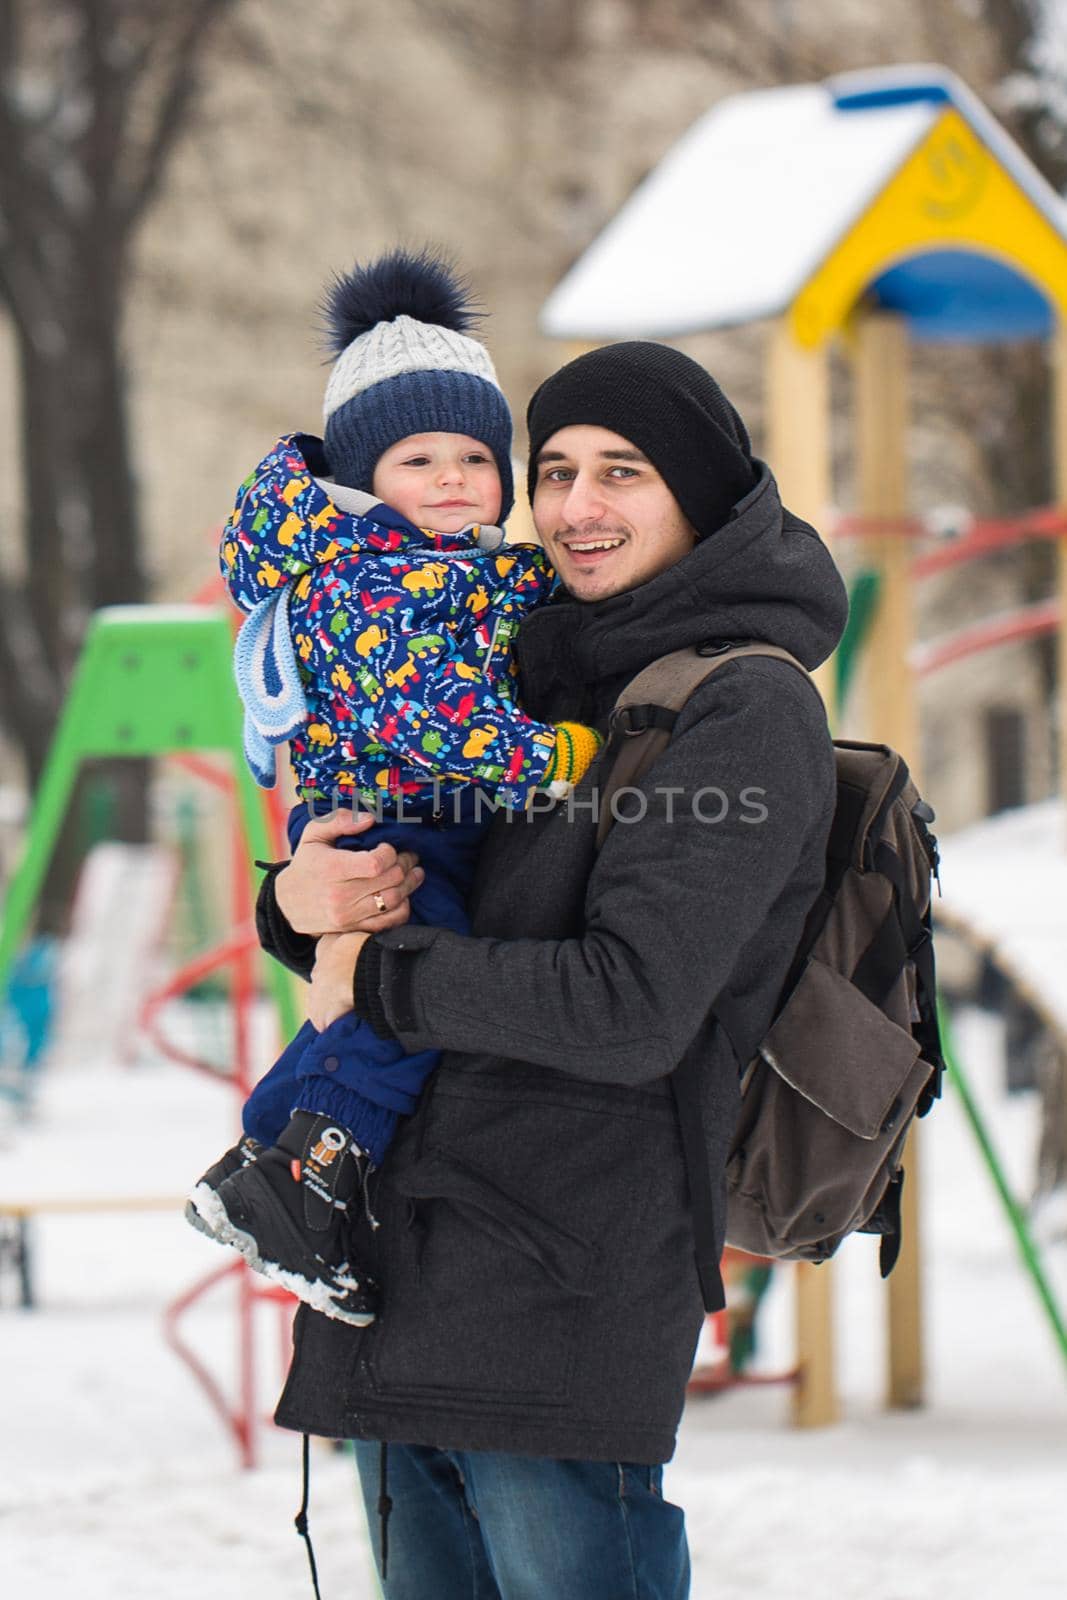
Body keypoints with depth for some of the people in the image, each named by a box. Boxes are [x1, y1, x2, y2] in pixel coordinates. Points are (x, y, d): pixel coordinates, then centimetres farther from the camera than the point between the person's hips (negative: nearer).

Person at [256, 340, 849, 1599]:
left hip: (562, 1285, -8)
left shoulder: (746, 708, -8)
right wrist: (299, 902, -3)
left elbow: (631, 1008, -19)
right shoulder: (539, 683, 16)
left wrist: (379, 977, -9)